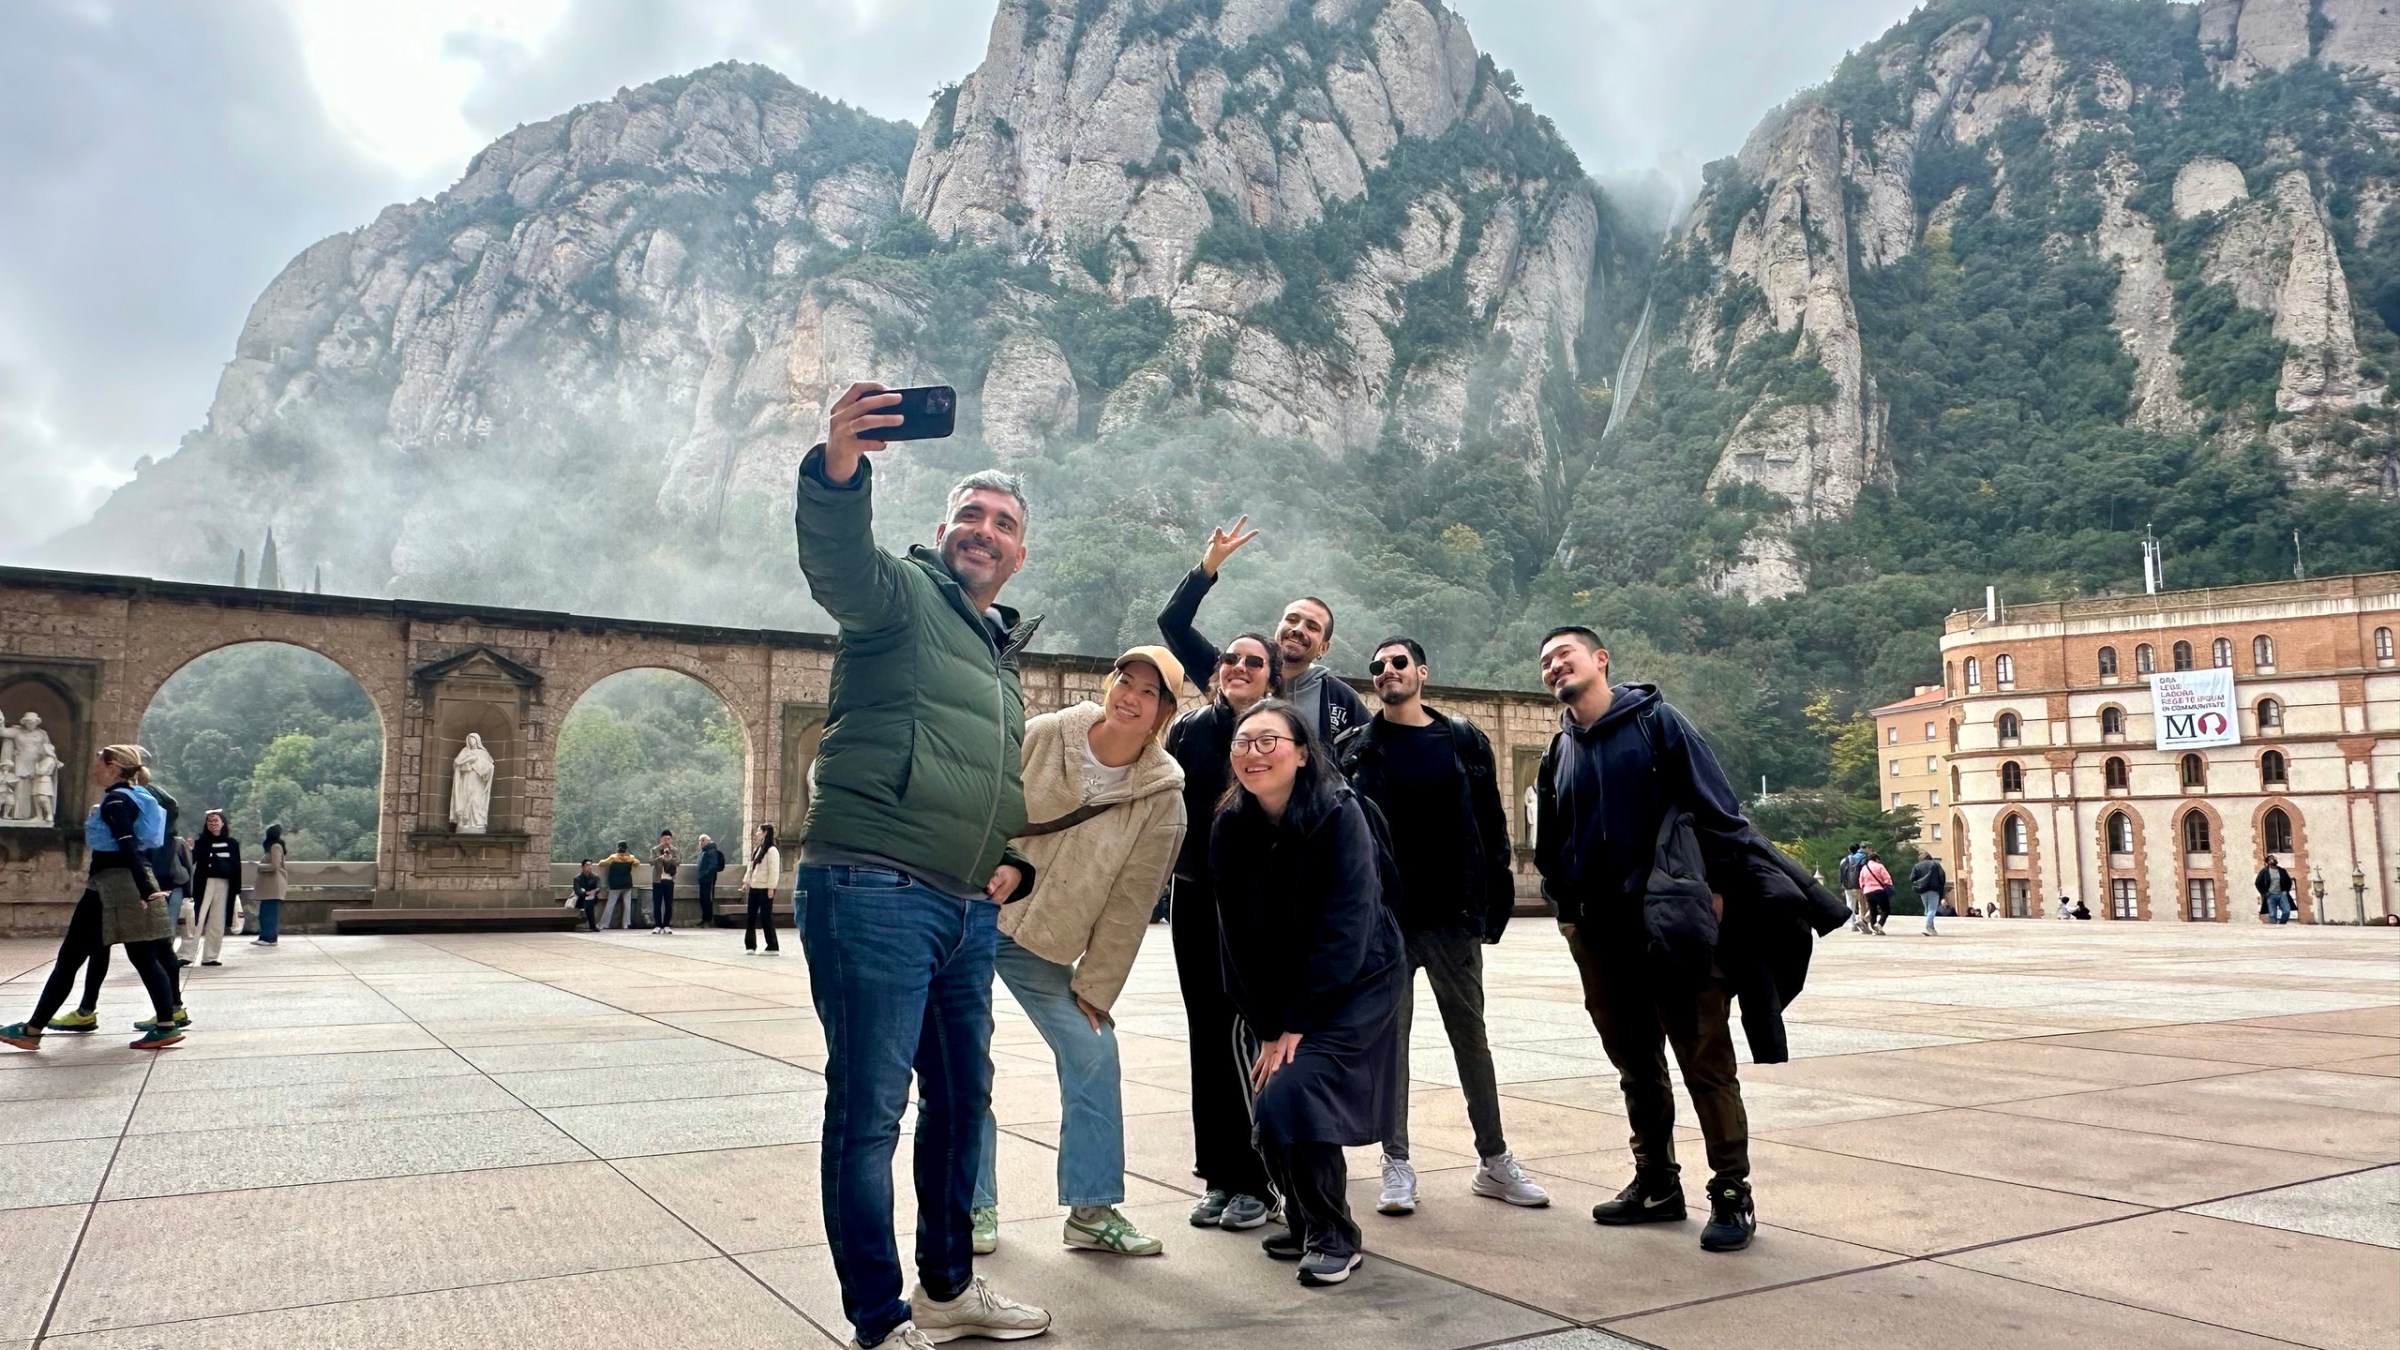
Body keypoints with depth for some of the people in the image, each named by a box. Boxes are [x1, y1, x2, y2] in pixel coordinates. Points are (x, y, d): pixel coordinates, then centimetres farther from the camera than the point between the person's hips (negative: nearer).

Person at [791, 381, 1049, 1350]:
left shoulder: (1004, 657, 22)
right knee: (869, 1109, -4)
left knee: (962, 1098, 17)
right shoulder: (901, 595, -2)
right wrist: (838, 469, -46)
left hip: (969, 911, 9)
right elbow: (837, 560, -26)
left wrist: (1017, 863, 11)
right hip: (872, 893, -9)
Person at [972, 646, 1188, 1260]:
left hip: (1042, 945, 2)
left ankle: (1093, 1209, 10)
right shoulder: (1040, 737, -13)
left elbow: (1130, 903, -6)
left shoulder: (1162, 797, -9)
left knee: (1095, 1056, -4)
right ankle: (976, 1204, 15)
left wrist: (1095, 988, -4)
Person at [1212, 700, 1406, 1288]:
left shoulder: (1339, 817, -21)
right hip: (1275, 999, 5)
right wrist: (1266, 1029, -7)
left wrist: (1296, 1025, -20)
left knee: (1291, 1098, -19)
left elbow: (1345, 931, -22)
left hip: (1355, 986, -5)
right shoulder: (1229, 829, -6)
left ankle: (1334, 1237, -1)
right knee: (1273, 1105, 1)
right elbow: (1239, 937, -3)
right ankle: (1304, 1223, 27)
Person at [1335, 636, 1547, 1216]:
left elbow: (1491, 824, 4)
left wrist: (1497, 901, -2)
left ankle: (1494, 1161, 21)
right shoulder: (1354, 748, 4)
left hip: (1453, 915, 1)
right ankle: (1397, 1166, 13)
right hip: (1384, 918, -1)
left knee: (1471, 1037, 10)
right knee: (1390, 1038, 4)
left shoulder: (1464, 741, 5)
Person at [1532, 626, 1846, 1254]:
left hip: (1669, 927, -6)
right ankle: (1656, 1184, 24)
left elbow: (1714, 806, -8)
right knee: (1635, 1064, 14)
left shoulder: (1655, 720, -3)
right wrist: (1567, 911, 13)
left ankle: (1732, 1195, 7)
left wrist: (1717, 889, -14)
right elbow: (1551, 849, 20)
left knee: (1706, 1063, -1)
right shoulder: (1559, 754, 13)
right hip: (1599, 935, 6)